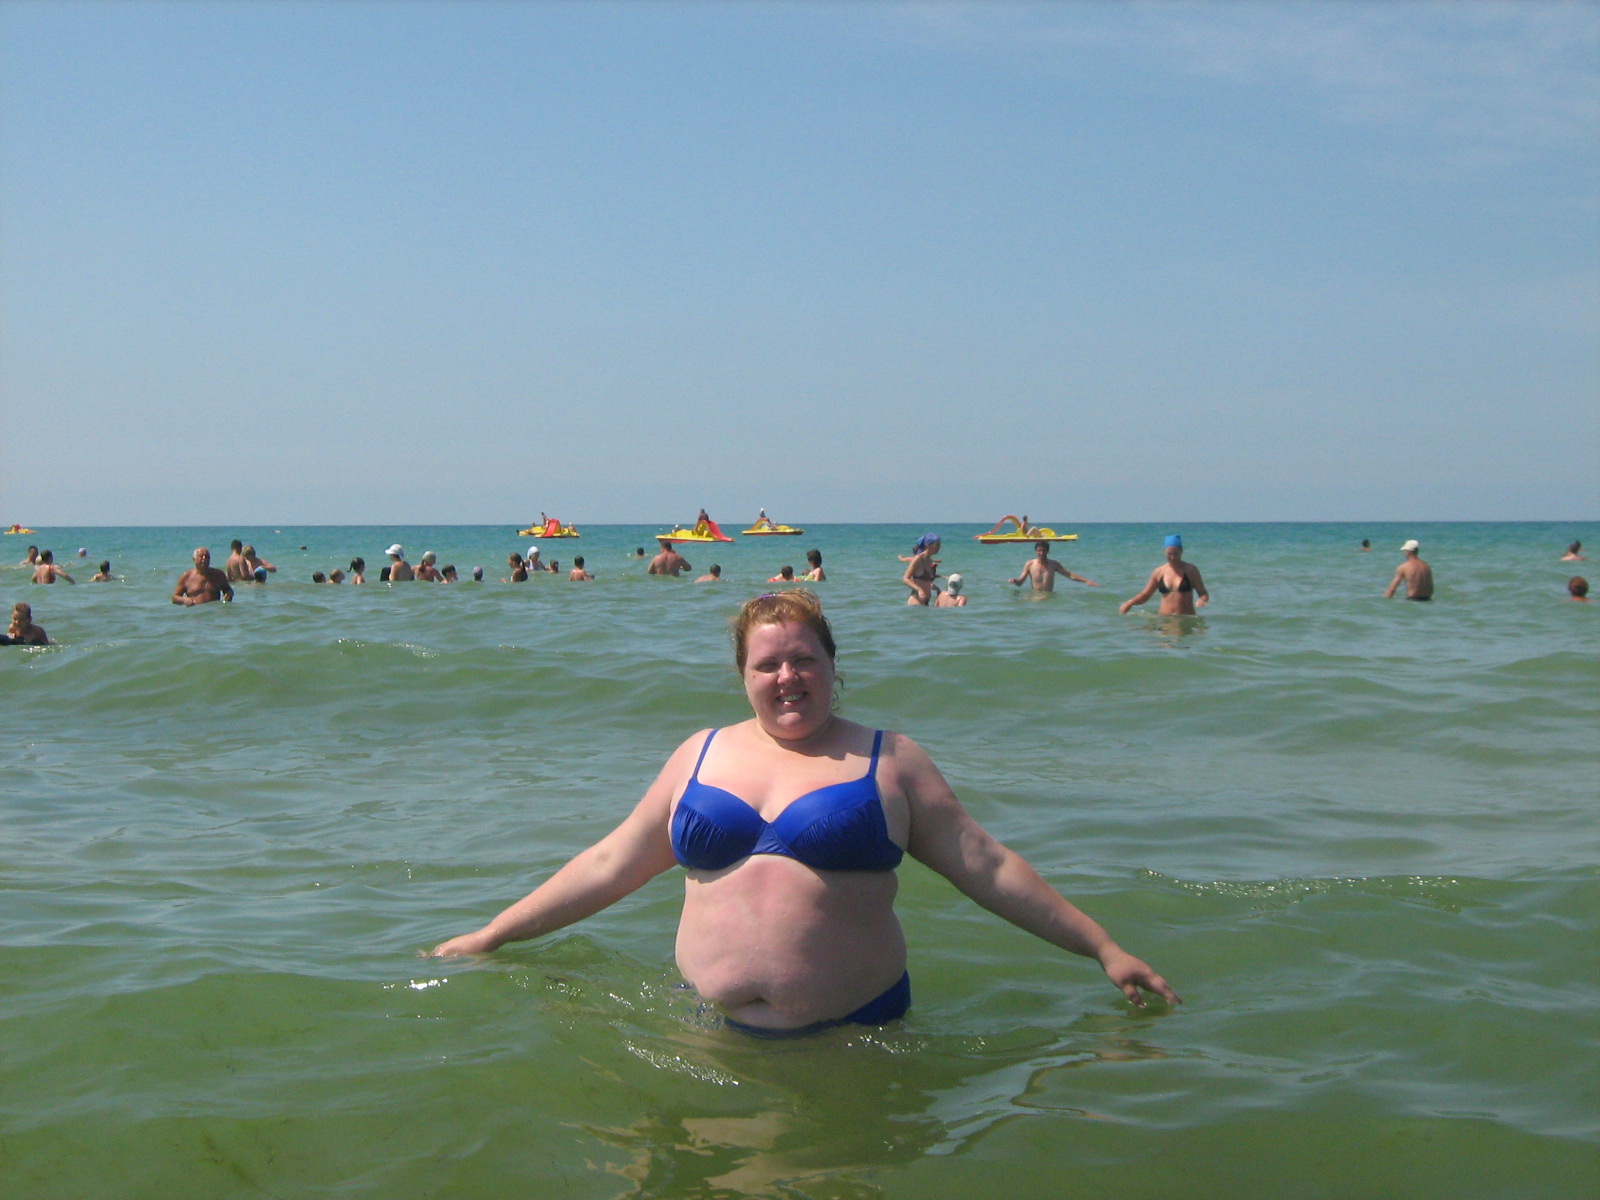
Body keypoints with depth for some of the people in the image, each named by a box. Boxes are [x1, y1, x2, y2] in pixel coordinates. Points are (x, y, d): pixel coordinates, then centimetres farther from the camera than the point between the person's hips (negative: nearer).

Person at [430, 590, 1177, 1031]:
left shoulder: (889, 761, 5)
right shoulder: (701, 756, 11)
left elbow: (989, 868, 4)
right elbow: (609, 865, 15)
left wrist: (1102, 949, 1)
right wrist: (492, 936, 14)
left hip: (850, 1037, -2)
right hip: (710, 1033, 2)